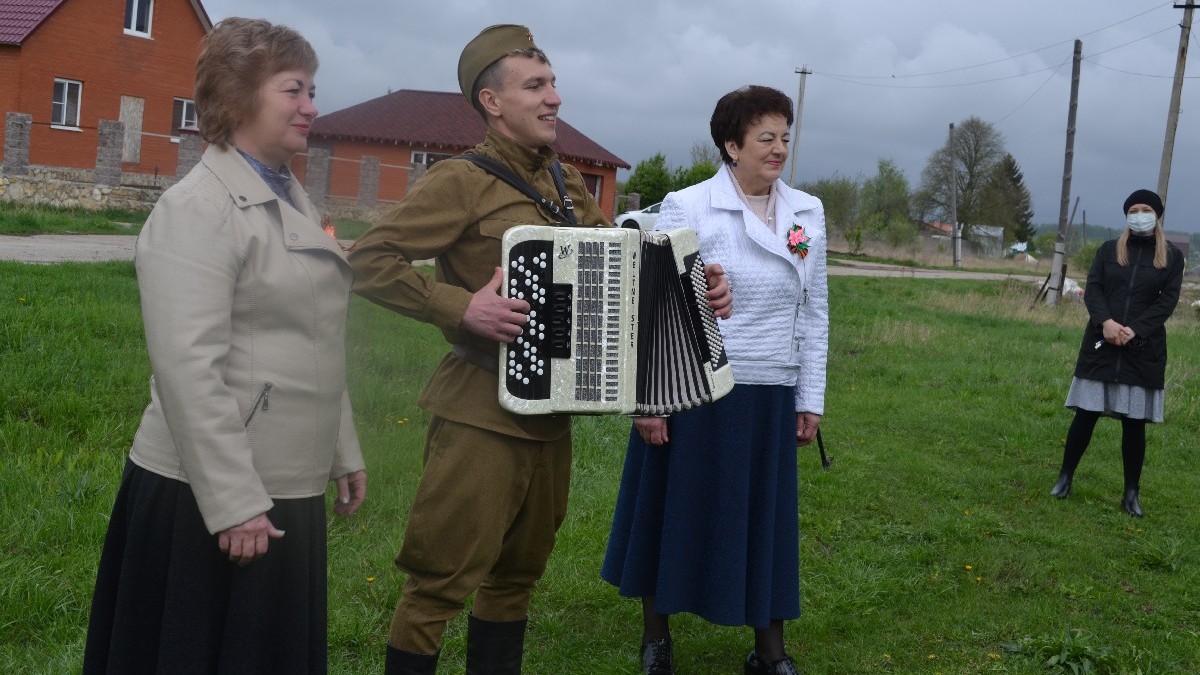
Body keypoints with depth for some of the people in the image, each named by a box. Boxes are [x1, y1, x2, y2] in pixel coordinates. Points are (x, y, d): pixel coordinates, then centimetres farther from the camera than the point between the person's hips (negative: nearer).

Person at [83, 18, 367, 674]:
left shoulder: (293, 198, 13)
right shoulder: (197, 209, -15)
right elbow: (188, 368, -22)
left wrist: (344, 452, 18)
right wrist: (234, 504, -23)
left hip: (289, 488, 8)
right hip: (213, 497, -8)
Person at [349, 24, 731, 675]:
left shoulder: (568, 184, 13)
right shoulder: (462, 180, -10)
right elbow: (369, 258, -14)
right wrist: (461, 307, -23)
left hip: (550, 416, 7)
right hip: (482, 414, -7)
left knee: (518, 573, 17)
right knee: (443, 581, -1)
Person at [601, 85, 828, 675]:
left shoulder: (808, 213, 6)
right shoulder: (687, 207, -8)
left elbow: (814, 312, 9)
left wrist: (811, 398, 7)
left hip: (771, 400, 4)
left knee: (767, 521, 11)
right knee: (674, 515, 9)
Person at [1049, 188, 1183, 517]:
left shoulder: (1171, 257, 6)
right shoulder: (1109, 250, 9)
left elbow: (1168, 300, -3)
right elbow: (1092, 289, 0)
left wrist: (1134, 330, -16)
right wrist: (1106, 322, -19)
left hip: (1143, 350, 0)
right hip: (1101, 345, 1)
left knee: (1134, 422, 3)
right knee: (1086, 415, 2)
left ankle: (1131, 493, 12)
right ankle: (1065, 478, 15)